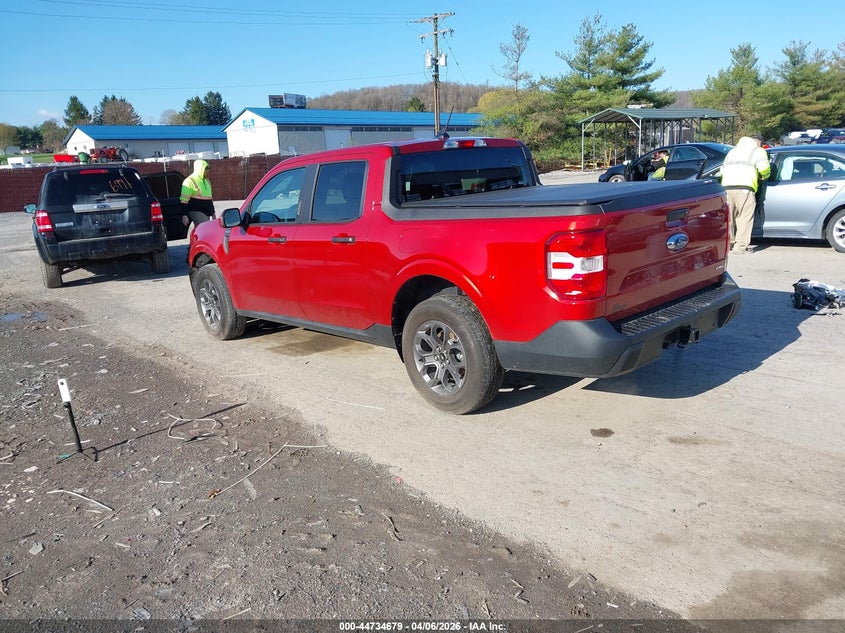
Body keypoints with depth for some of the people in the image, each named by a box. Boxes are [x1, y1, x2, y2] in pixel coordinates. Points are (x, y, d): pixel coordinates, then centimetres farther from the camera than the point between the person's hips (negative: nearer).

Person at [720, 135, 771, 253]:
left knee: (729, 217, 14)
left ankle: (728, 243, 17)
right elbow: (764, 168, -4)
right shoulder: (757, 151, 11)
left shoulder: (733, 150, 31)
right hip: (744, 187, -6)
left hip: (727, 186, 6)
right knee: (745, 217, -3)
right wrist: (764, 177, 15)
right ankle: (741, 246, -7)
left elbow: (723, 169, 29)